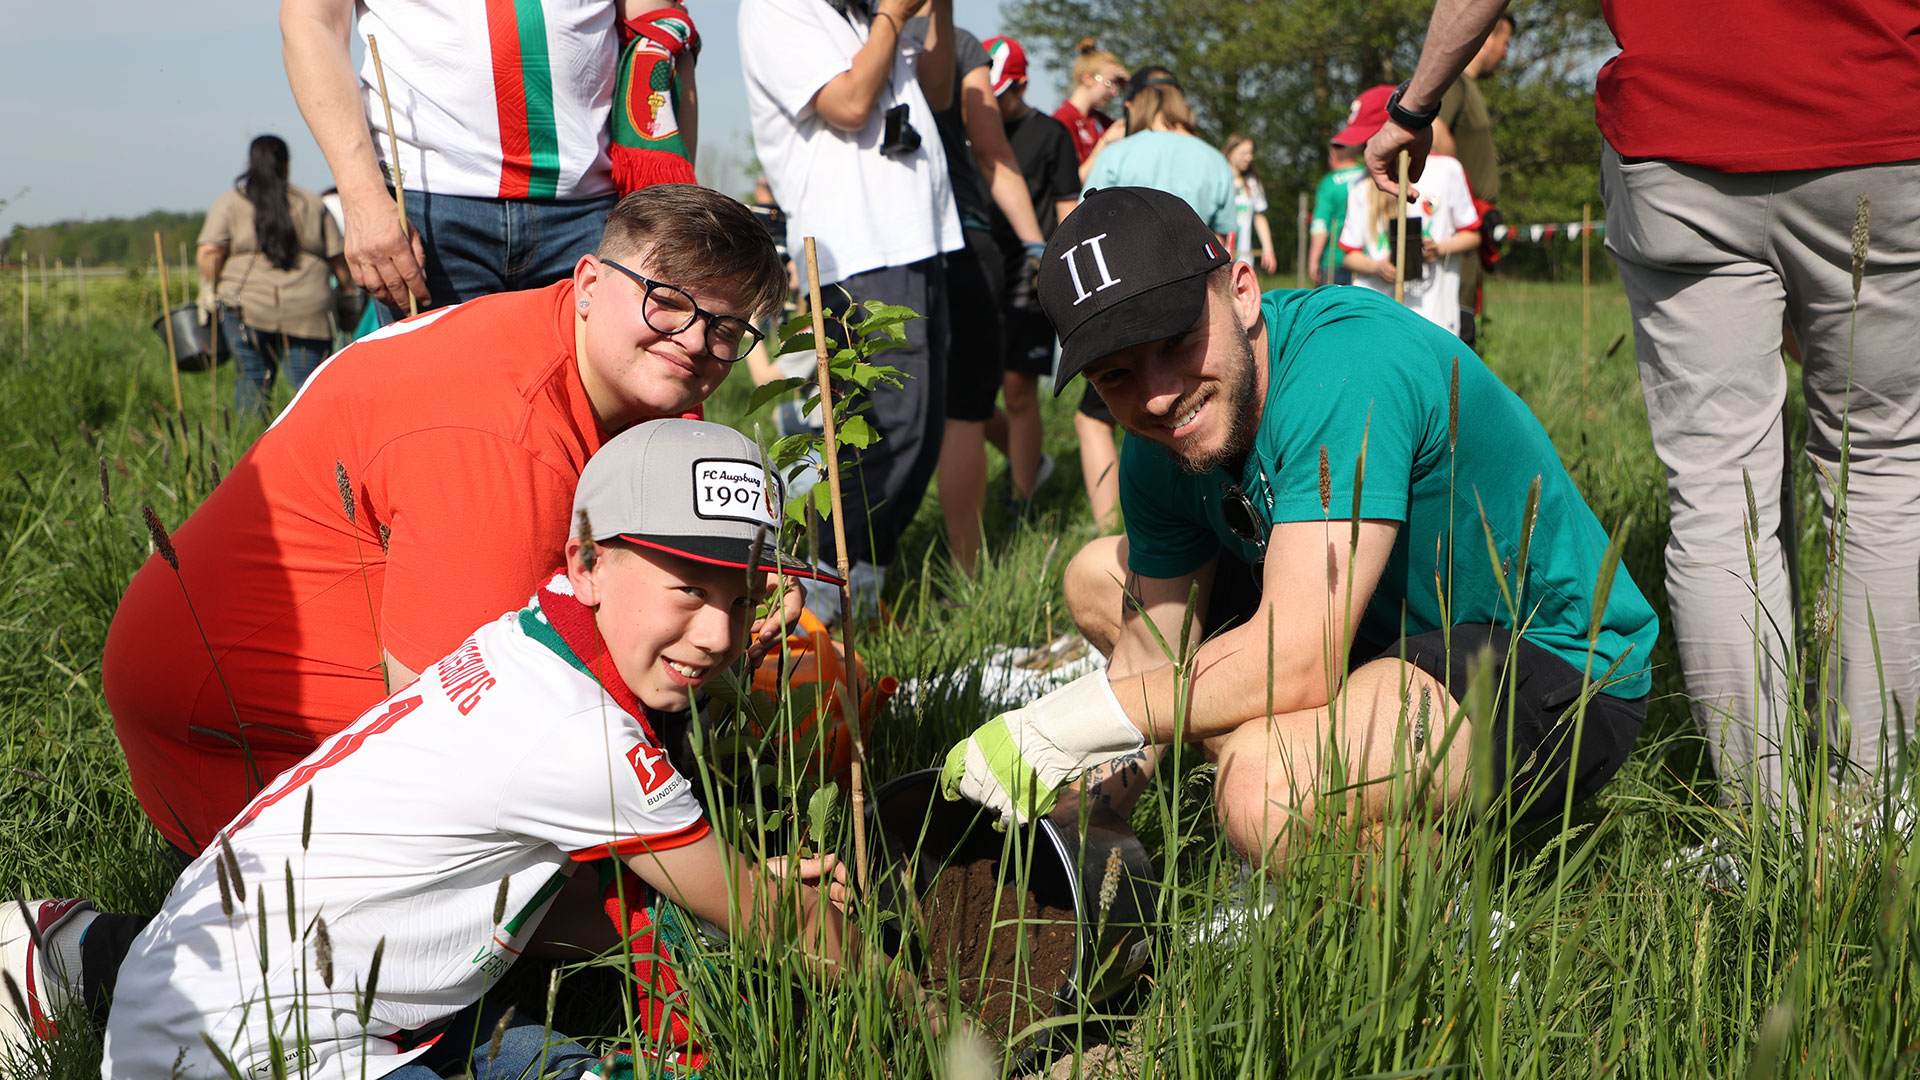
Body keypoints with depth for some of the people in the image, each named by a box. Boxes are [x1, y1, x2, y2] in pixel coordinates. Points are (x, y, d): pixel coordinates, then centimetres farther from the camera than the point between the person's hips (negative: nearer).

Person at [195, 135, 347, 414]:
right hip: (307, 309, 0)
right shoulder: (312, 203, 11)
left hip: (248, 306, 0)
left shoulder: (231, 200, 6)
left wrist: (208, 288, 9)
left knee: (253, 380, 10)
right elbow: (337, 257, 8)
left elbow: (208, 252, -6)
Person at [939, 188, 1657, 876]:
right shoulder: (1162, 451, -2)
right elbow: (1154, 661, 5)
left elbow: (1296, 664, -36)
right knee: (1098, 576, 13)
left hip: (1548, 669, -9)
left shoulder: (1346, 362, -30)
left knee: (1264, 782, -37)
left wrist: (1058, 725, -27)